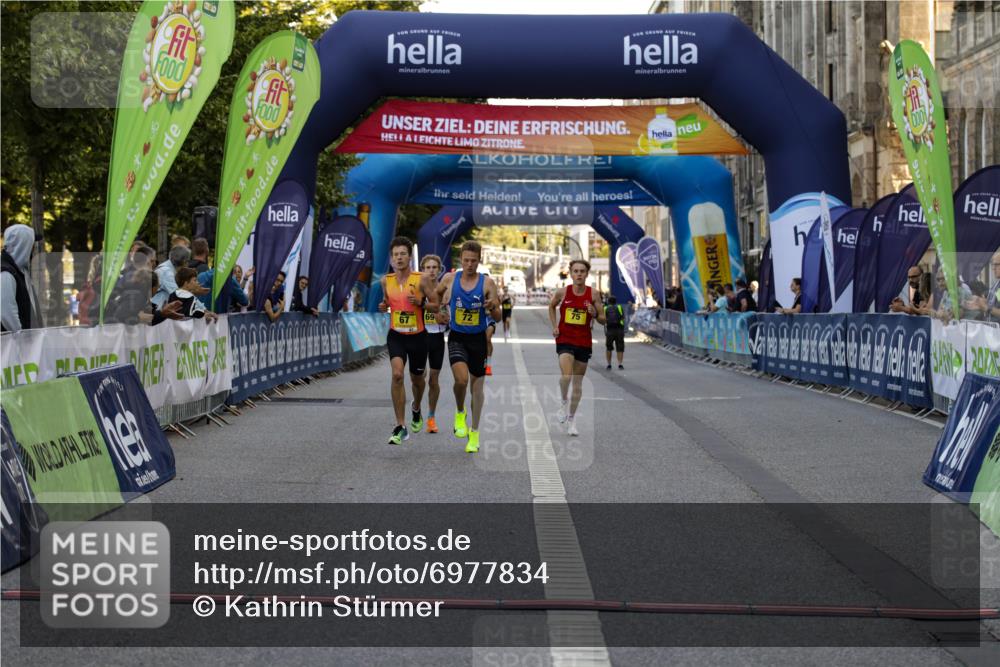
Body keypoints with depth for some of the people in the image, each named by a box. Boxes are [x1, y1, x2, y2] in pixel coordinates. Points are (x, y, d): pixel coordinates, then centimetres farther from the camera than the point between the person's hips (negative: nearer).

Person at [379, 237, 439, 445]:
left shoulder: (422, 279, -10)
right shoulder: (386, 280, -1)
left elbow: (436, 306, -4)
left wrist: (420, 303, -23)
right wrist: (384, 306, -5)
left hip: (417, 336, -1)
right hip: (396, 335, 1)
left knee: (417, 379, 17)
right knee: (397, 374, -21)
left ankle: (416, 410, 51)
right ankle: (400, 427, -18)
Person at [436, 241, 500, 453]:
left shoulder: (487, 282, -6)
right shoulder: (450, 279, -2)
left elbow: (498, 317, -5)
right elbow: (436, 295, 20)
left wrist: (493, 307, -25)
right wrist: (440, 313, 11)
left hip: (478, 339, 0)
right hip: (457, 338, 0)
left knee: (477, 386, 8)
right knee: (461, 378, -24)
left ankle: (474, 432, 24)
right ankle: (460, 413, 6)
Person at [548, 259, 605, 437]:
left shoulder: (593, 295, -4)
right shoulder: (562, 292, -4)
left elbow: (603, 319, 2)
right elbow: (551, 306, 16)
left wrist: (595, 313, -19)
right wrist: (554, 326, 5)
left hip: (584, 342, 1)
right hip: (565, 340, -1)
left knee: (578, 383, 9)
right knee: (566, 376, -22)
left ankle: (571, 419, 23)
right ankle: (564, 402, 9)